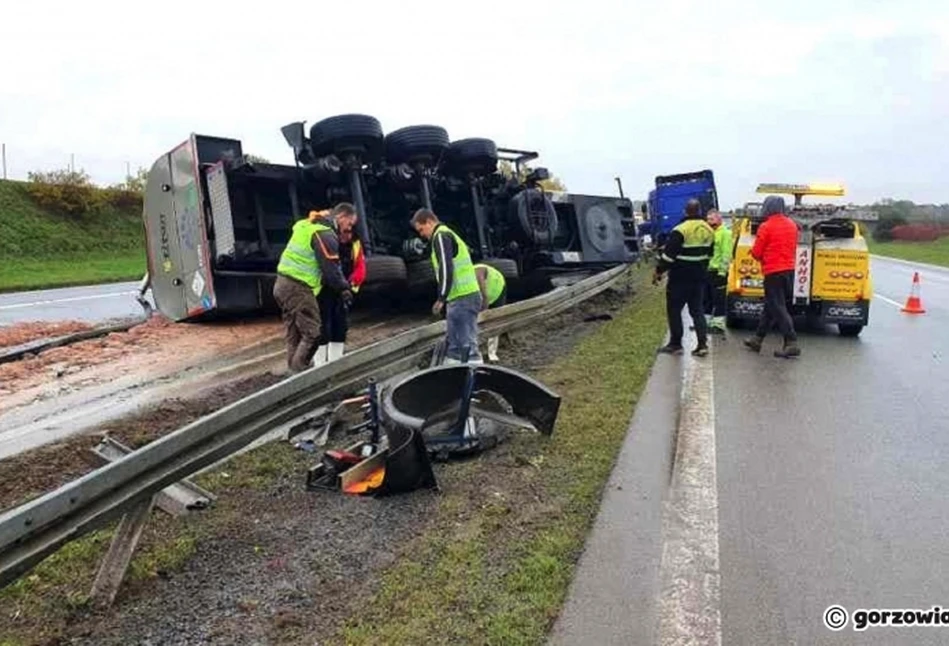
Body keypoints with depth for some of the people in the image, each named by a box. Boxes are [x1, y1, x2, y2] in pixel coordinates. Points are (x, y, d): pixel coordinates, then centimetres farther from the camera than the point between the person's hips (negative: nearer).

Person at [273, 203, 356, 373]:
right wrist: (344, 289, 2)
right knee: (311, 334, -7)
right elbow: (331, 267, -14)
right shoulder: (325, 234, -13)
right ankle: (298, 373, -7)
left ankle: (294, 371, 17)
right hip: (298, 288, -10)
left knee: (294, 335, 13)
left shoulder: (307, 224, 17)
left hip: (283, 283, 10)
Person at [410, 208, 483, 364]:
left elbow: (446, 269, -17)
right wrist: (445, 299, 20)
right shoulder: (450, 235, 25)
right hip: (467, 296, 10)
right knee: (452, 344, 13)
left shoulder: (441, 236, -5)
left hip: (462, 298, -10)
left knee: (467, 344, -12)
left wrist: (441, 298, -16)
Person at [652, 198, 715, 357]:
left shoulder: (681, 230, -17)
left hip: (680, 278, -6)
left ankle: (675, 344, 8)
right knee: (697, 310, 11)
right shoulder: (709, 231, 7)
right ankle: (702, 344, 5)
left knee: (674, 310, 5)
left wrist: (659, 271, -9)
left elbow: (668, 254, -18)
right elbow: (709, 254, 17)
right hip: (699, 277, 7)